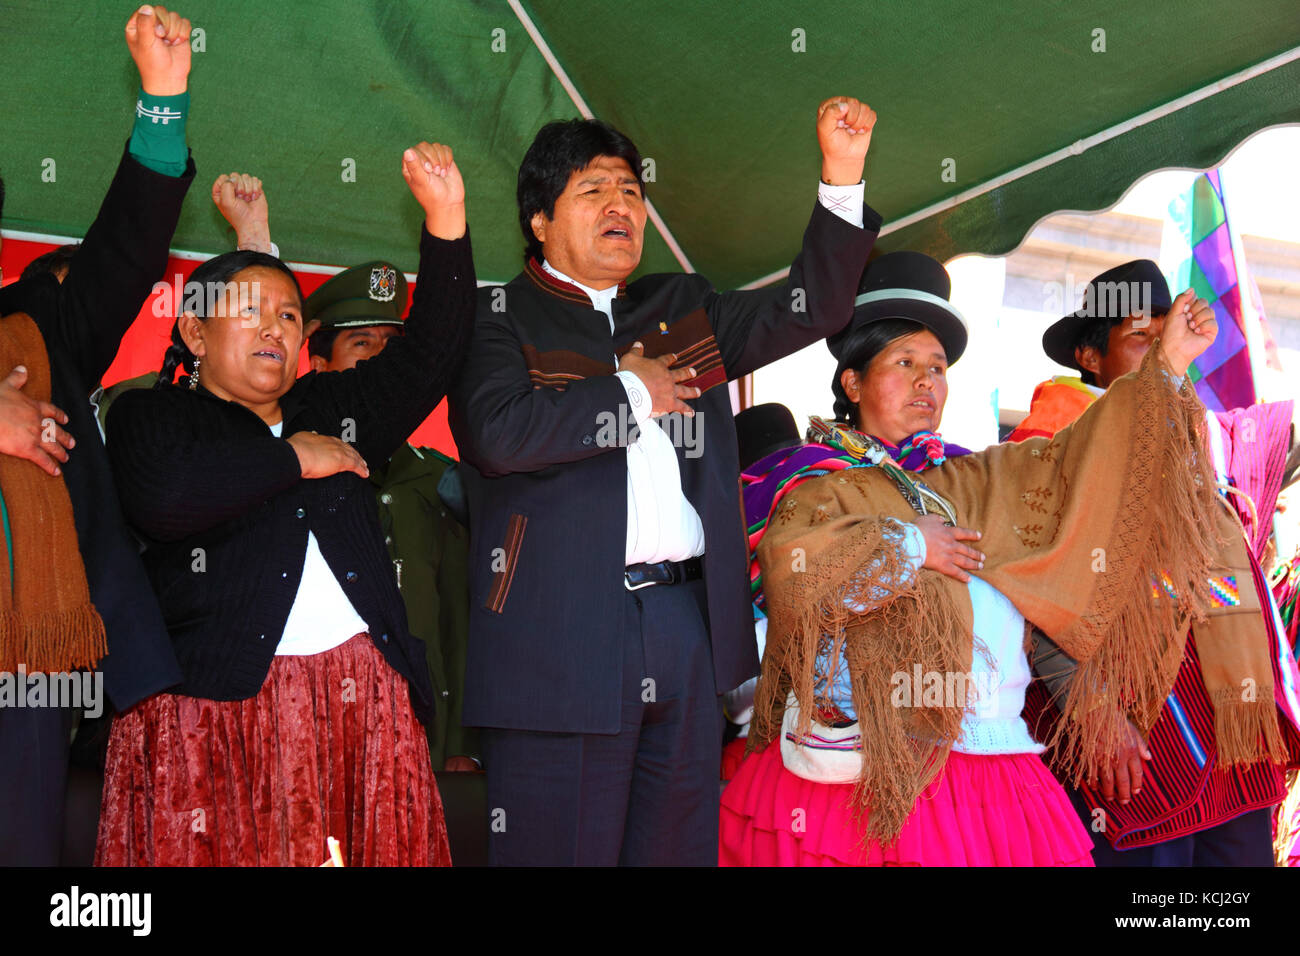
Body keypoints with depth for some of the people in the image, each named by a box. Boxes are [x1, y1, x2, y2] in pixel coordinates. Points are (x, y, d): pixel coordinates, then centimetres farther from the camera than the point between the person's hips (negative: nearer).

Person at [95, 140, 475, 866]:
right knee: (223, 846, -4)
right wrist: (294, 459, -4)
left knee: (380, 843, 1)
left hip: (364, 691, 4)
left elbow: (429, 357, 10)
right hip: (219, 699, -4)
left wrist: (446, 221, 1)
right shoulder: (150, 416, 7)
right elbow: (166, 501, -15)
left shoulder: (331, 406, 22)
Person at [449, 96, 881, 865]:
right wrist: (630, 391, -6)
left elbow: (810, 309, 14)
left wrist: (842, 173, 4)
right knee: (564, 847, 4)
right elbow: (498, 434, -17)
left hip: (688, 625, 5)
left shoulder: (684, 309, 19)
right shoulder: (500, 318, 1)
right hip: (560, 633, -5)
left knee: (679, 845, 13)